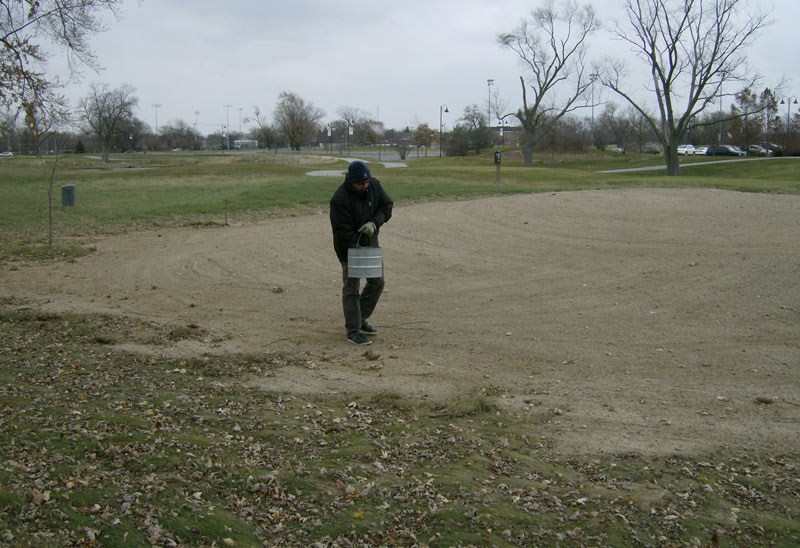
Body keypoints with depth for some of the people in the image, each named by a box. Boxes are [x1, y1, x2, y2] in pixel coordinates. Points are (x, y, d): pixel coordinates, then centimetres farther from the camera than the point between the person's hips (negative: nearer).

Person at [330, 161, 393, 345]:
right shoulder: (340, 199, -25)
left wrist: (375, 223, -18)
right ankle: (353, 330, 4)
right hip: (349, 247, -7)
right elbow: (343, 231, -25)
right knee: (351, 289, -4)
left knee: (377, 282, 13)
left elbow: (387, 205, 1)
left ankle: (360, 320, 28)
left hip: (370, 243, 7)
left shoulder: (374, 185, -6)